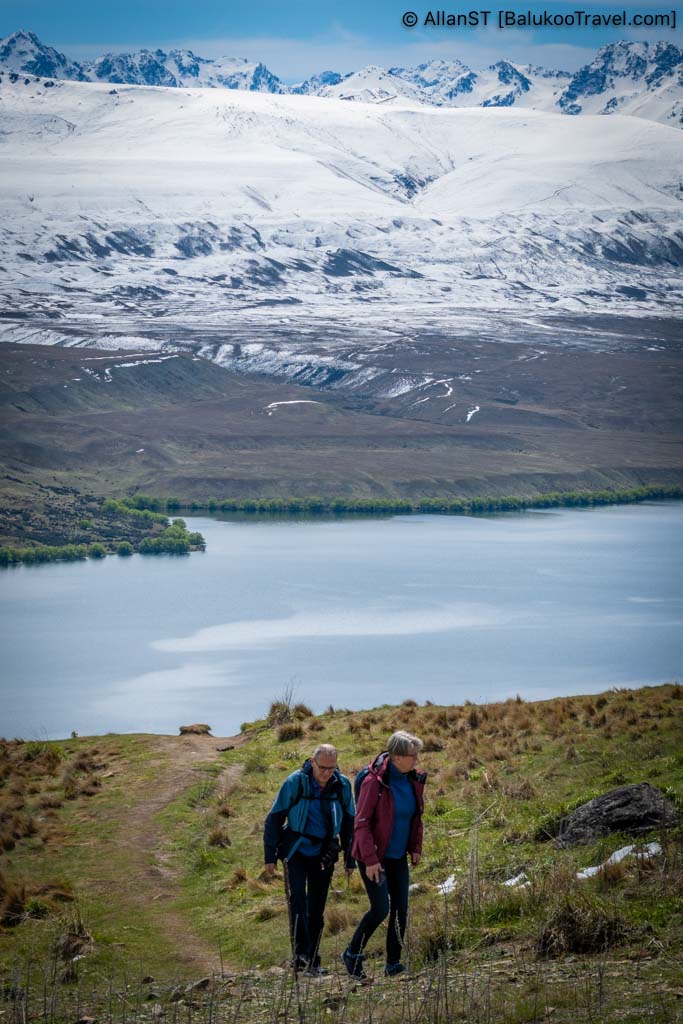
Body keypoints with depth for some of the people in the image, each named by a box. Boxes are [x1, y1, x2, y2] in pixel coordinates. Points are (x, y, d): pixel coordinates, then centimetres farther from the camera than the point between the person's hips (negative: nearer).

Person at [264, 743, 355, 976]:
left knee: (317, 909, 6)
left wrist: (350, 860, 9)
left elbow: (349, 823, 9)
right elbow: (274, 819, -5)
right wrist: (270, 856, -5)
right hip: (296, 851, -3)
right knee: (297, 898, -21)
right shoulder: (295, 782, -13)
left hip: (323, 855, 3)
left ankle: (311, 961, 15)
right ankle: (300, 953, -24)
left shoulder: (342, 785, -5)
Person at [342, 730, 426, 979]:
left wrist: (416, 847, 9)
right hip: (374, 856, -6)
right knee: (381, 909, -9)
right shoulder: (374, 781, -20)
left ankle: (393, 964, 15)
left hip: (398, 856, 7)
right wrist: (370, 860, -19)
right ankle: (353, 954, 11)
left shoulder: (414, 780, 1)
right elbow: (362, 823, -17)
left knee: (401, 910, 4)